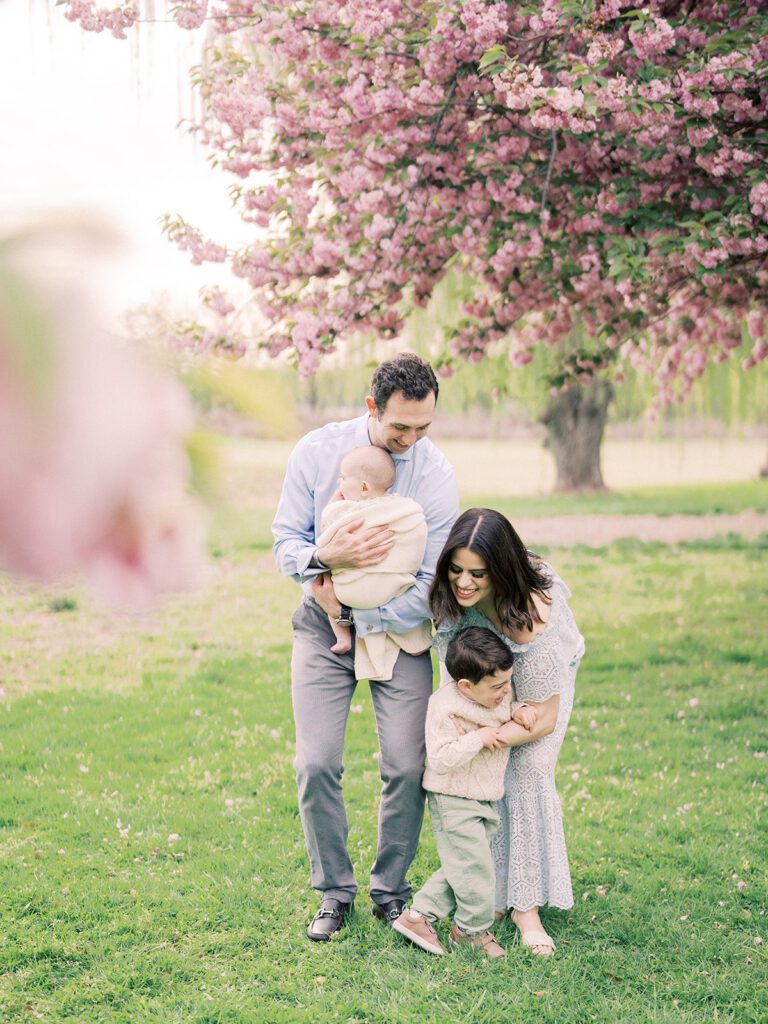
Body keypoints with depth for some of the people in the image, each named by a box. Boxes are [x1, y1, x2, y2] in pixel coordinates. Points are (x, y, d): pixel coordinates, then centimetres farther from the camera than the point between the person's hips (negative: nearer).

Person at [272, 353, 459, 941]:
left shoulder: (436, 475, -13)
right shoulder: (317, 452, -10)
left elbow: (433, 584, -13)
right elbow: (285, 541, -5)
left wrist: (359, 617, -15)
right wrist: (326, 557, -26)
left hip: (398, 627, 0)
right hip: (323, 626, 1)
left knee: (407, 765, -6)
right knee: (317, 764, -5)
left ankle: (391, 890, 15)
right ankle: (334, 892, 13)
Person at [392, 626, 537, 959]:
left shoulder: (499, 697, -1)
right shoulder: (445, 708, -24)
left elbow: (511, 705, 21)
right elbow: (440, 759, -27)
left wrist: (520, 710, -3)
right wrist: (477, 738, -30)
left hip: (487, 800, 8)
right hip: (454, 801, -8)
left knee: (461, 865, 12)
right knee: (474, 865, -6)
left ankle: (417, 916, 22)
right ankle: (475, 930, 15)